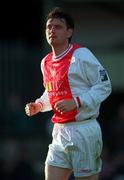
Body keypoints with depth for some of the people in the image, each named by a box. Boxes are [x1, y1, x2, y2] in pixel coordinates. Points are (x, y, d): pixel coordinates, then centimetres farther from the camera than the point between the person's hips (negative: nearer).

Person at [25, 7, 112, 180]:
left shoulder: (81, 55, -11)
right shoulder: (46, 62, 13)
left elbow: (104, 86, -11)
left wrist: (76, 102, -21)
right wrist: (38, 105, 8)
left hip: (84, 131, -7)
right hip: (59, 132, 7)